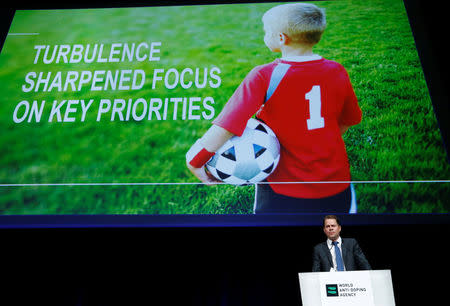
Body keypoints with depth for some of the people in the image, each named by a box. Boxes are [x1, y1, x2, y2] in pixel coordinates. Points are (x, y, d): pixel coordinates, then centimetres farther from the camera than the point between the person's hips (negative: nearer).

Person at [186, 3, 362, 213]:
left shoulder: (264, 76, -18)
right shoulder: (337, 72, -4)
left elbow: (227, 125, -26)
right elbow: (348, 121, 9)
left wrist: (195, 160, -18)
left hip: (283, 195, -3)